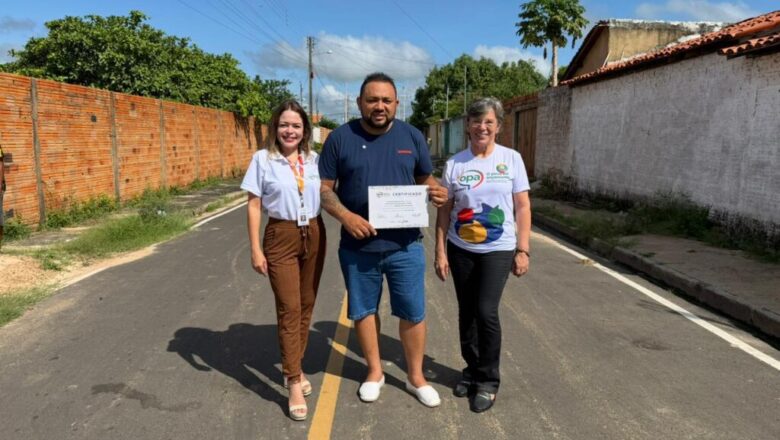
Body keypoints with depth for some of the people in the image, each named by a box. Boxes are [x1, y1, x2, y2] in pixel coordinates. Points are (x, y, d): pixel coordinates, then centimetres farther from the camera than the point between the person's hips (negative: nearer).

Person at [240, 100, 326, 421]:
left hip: (314, 236, 4)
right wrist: (255, 249, -8)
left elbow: (327, 197, 10)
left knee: (306, 306, 11)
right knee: (289, 309, -3)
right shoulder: (263, 159, -4)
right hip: (281, 238, -4)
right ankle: (295, 383, 6)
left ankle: (292, 368, 29)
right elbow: (254, 206, -4)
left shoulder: (315, 159, 4)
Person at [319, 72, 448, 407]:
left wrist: (436, 192, -12)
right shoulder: (340, 138, -3)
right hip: (357, 246, 0)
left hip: (405, 245, 1)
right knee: (363, 309, 14)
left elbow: (426, 180, 12)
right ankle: (374, 371, 36)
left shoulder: (412, 136, 3)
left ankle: (416, 377, 30)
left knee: (413, 312, 8)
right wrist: (345, 216, -20)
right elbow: (324, 188, -1)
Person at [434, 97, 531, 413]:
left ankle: (488, 380, 11)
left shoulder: (511, 159, -2)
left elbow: (522, 207, -1)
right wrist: (440, 252, -2)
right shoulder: (455, 163, -2)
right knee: (467, 312, 10)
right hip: (461, 249, 2)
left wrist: (523, 250, -5)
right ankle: (472, 369, 29)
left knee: (486, 311, -8)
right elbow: (444, 211, 1)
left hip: (498, 250, -2)